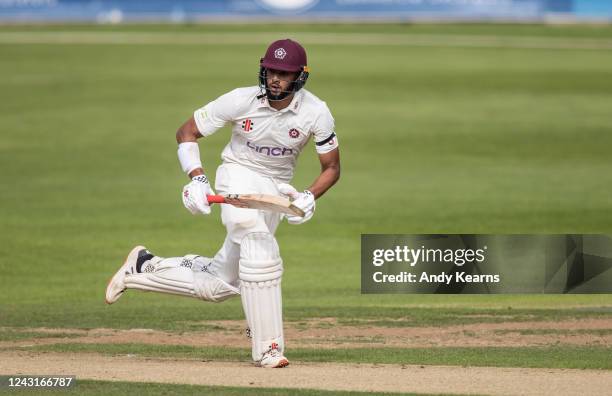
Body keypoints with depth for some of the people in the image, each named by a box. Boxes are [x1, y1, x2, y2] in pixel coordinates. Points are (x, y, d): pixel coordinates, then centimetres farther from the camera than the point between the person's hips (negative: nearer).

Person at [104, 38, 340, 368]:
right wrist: (196, 178, -20)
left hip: (277, 189, 3)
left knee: (219, 285, 4)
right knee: (260, 250, -30)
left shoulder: (316, 113, -14)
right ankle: (268, 349, -27)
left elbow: (332, 167, -2)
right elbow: (186, 132, -6)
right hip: (238, 175, -3)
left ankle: (144, 267, 24)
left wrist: (309, 197, -21)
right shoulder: (241, 101, -17)